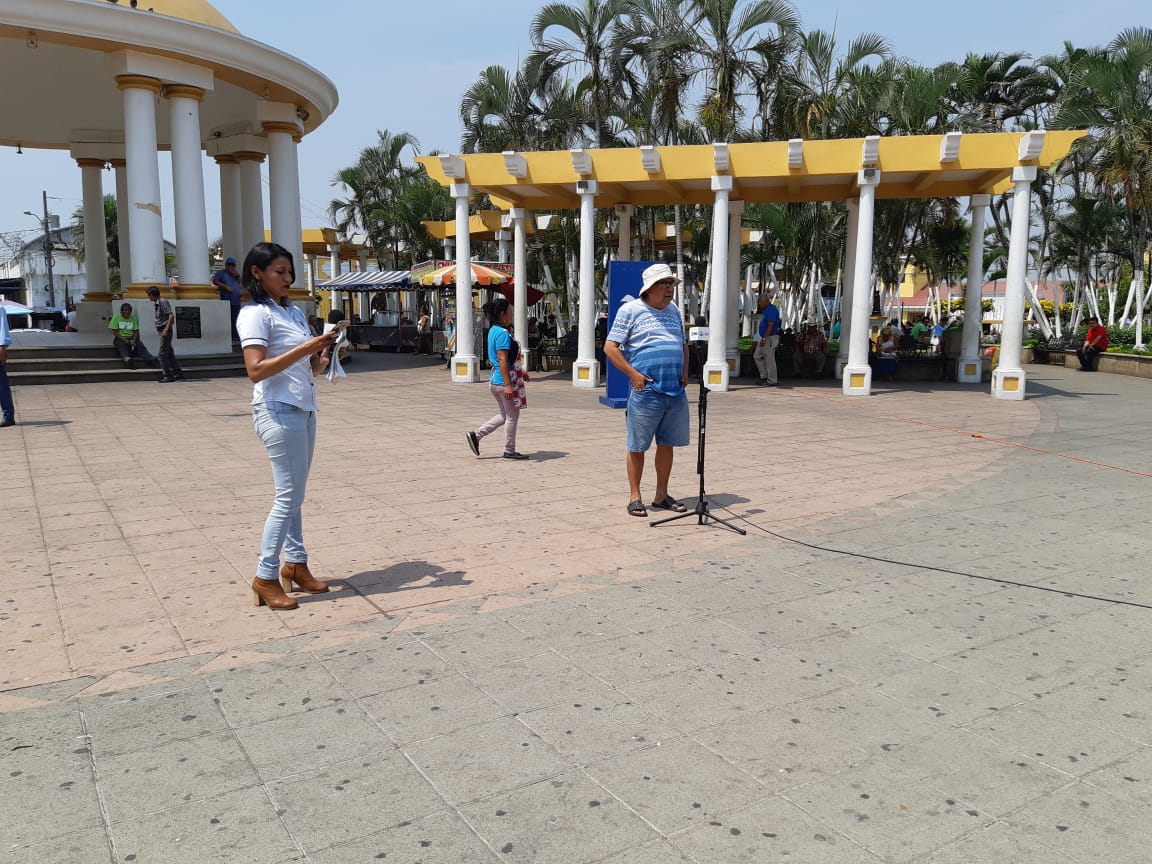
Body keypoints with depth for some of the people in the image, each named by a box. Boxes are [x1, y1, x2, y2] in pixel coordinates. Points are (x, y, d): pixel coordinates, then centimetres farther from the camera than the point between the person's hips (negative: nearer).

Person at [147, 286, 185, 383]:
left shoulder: (163, 302, -12)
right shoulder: (156, 304, 15)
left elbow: (171, 316, -20)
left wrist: (166, 329, -25)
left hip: (165, 330, -9)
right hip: (162, 331, 9)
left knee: (162, 354, -8)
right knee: (169, 354, 10)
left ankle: (168, 376, -5)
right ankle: (178, 374, 13)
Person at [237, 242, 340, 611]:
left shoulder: (295, 312, 15)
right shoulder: (255, 314, -9)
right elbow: (256, 371, -20)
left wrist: (323, 353, -4)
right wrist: (304, 349, -23)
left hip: (304, 410, 8)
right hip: (279, 411, -8)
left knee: (294, 494, 13)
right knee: (288, 496, -7)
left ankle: (295, 563, 22)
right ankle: (265, 578, 1)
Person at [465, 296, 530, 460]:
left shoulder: (493, 330, 13)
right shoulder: (503, 333, -17)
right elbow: (502, 360, -23)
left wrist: (520, 373, 26)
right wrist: (508, 384, -25)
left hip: (495, 380, 10)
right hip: (504, 380, -10)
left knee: (505, 415, 20)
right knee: (512, 416, 5)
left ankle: (475, 435, 15)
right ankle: (509, 450, 15)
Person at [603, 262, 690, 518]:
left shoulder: (674, 311, 16)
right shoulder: (630, 310, -3)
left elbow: (684, 345, 27)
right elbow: (610, 347, -6)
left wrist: (685, 371, 10)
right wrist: (633, 374, -13)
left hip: (676, 391, 6)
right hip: (646, 390, -6)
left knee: (667, 444, 11)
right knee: (637, 447, 2)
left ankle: (661, 495, 21)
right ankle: (635, 497, 12)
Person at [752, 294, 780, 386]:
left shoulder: (772, 310, -16)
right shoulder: (765, 310, 16)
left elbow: (770, 326, -24)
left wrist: (764, 339, -27)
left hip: (770, 338, -11)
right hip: (764, 338, 11)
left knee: (769, 360, -5)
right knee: (757, 356, 13)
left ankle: (772, 381, 2)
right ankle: (764, 376, 19)